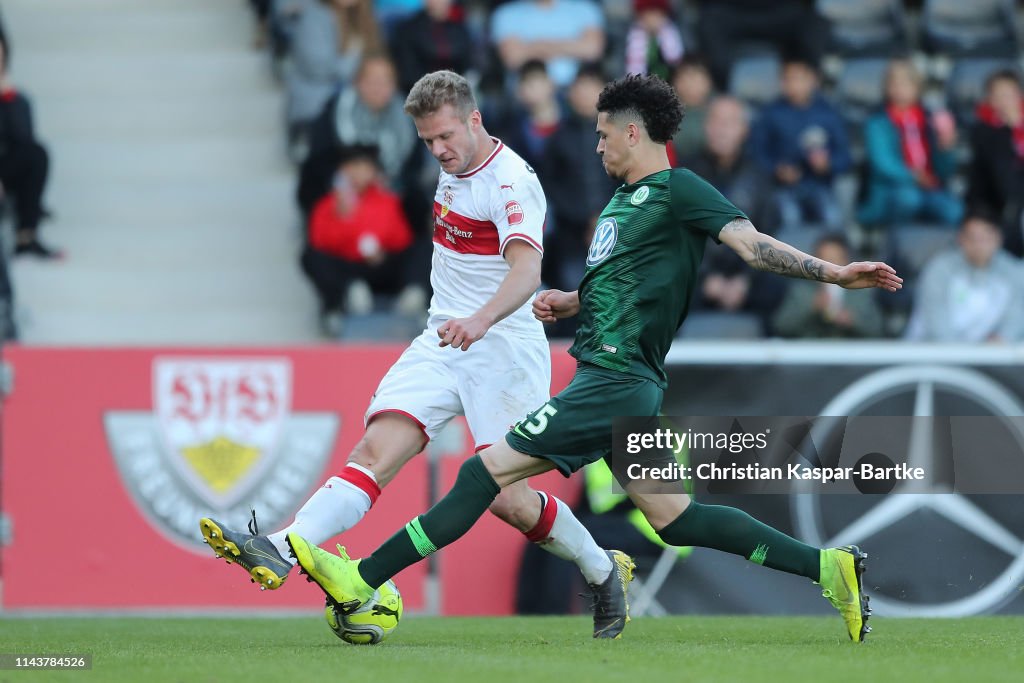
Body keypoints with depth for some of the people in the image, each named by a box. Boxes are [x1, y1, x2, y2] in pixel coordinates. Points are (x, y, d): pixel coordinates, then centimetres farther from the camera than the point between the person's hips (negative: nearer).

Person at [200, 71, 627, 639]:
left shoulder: (511, 183, -17)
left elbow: (527, 270, -34)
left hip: (502, 348, -7)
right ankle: (279, 551, -33)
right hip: (442, 341, 7)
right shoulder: (454, 166, 10)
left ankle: (603, 570, 19)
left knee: (505, 497, -8)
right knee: (376, 451, -13)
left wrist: (482, 319, -51)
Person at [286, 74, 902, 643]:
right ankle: (828, 566, 7)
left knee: (489, 471, -10)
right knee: (672, 516, 9)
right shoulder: (625, 198, 21)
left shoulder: (677, 190, -7)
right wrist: (568, 303, 14)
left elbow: (752, 243, -14)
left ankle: (360, 584, -11)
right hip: (617, 382, 10)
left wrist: (832, 273, -25)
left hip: (615, 380, -10)